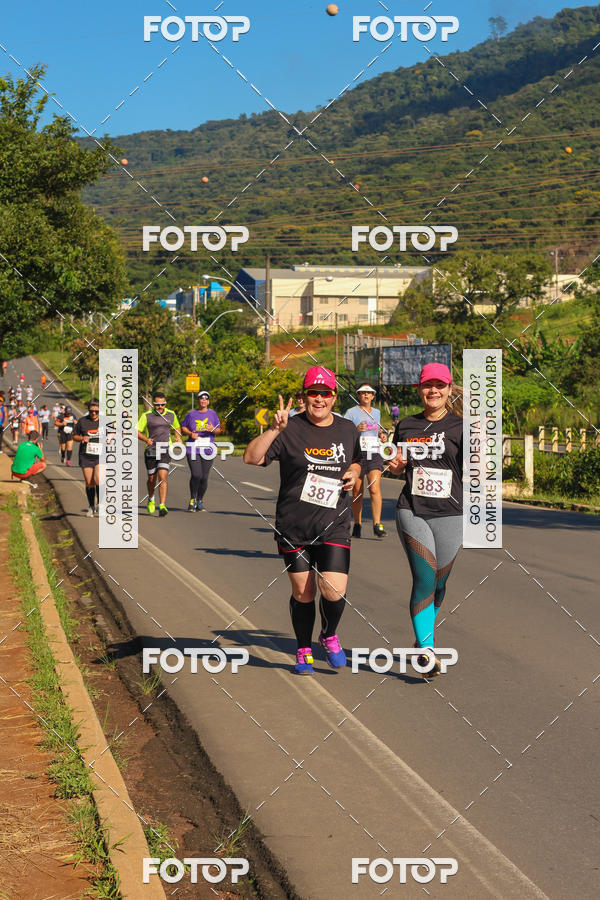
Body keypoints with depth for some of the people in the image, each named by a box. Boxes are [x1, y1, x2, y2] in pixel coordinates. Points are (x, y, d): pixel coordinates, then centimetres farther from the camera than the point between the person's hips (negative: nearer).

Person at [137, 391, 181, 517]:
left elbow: (176, 428, 25)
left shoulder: (171, 415, 7)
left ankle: (162, 506, -18)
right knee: (152, 479, 11)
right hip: (150, 451, 0)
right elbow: (137, 431, -1)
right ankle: (151, 500, 39)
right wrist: (146, 439, -18)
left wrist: (179, 439, 6)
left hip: (165, 451, 0)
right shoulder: (146, 416, -3)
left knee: (162, 478, -14)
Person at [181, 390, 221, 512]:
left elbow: (218, 430, 9)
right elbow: (183, 428, 14)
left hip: (207, 448, 1)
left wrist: (212, 429, -14)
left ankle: (200, 501, 17)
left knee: (204, 477, 0)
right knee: (196, 475, -13)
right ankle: (192, 500, 4)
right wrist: (190, 433, -6)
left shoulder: (212, 413, 8)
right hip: (193, 448, -1)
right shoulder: (191, 414, 7)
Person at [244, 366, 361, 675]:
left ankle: (329, 636, 20)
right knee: (302, 592, 6)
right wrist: (274, 429, -27)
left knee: (333, 592, -11)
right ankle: (303, 650, 28)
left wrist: (353, 474, 4)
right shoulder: (290, 429, -6)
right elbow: (251, 458, -15)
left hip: (333, 526, 2)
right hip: (293, 526, -2)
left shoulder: (347, 429, 8)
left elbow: (356, 461, 26)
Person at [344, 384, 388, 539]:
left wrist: (381, 434, 12)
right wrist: (356, 430, -22)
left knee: (375, 489, -13)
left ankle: (377, 525, -15)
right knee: (357, 492, 3)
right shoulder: (351, 412, 1)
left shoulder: (376, 412, 16)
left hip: (374, 455, 2)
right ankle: (357, 524, 18)